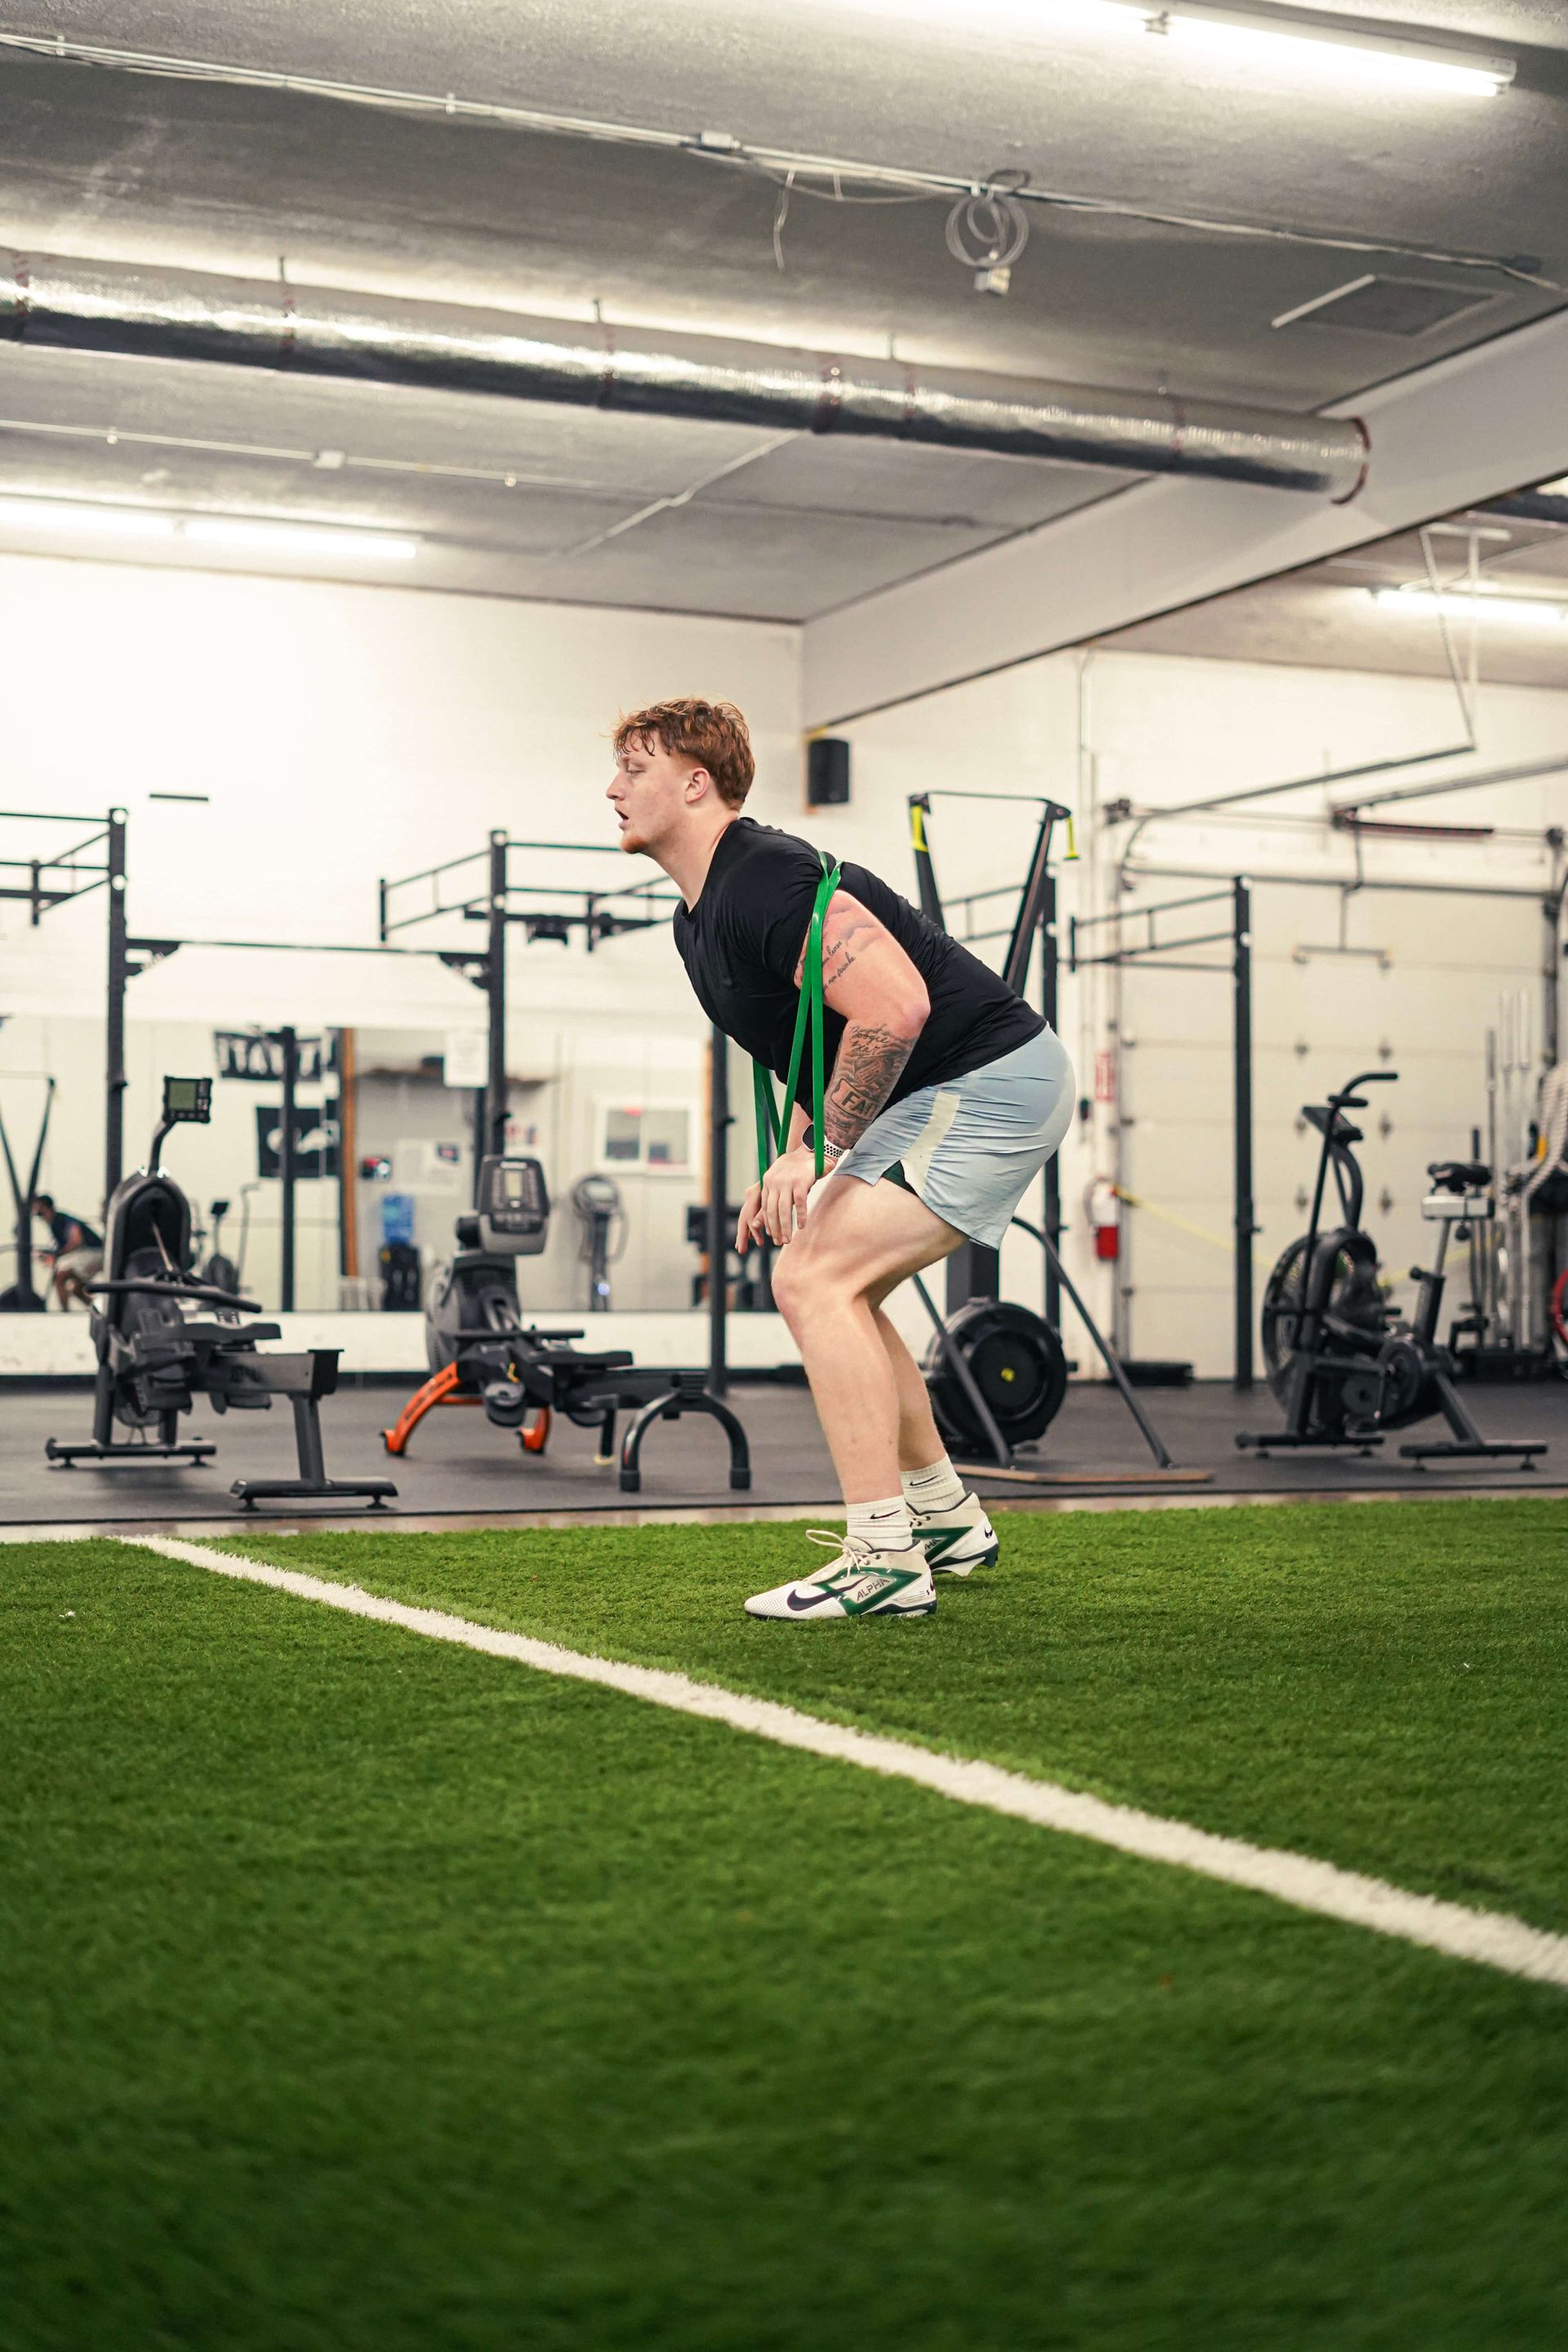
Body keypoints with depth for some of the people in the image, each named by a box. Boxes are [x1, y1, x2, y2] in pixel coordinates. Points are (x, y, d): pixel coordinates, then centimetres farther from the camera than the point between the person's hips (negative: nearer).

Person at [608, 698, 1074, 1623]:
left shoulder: (767, 879, -20)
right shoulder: (699, 920, 14)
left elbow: (894, 1007, -29)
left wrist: (821, 1150, -20)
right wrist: (794, 1167, 12)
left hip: (992, 1078, -11)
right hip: (952, 1094, 11)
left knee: (816, 1277, -18)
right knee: (828, 1286, 17)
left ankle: (885, 1561, -15)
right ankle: (946, 1520, 27)